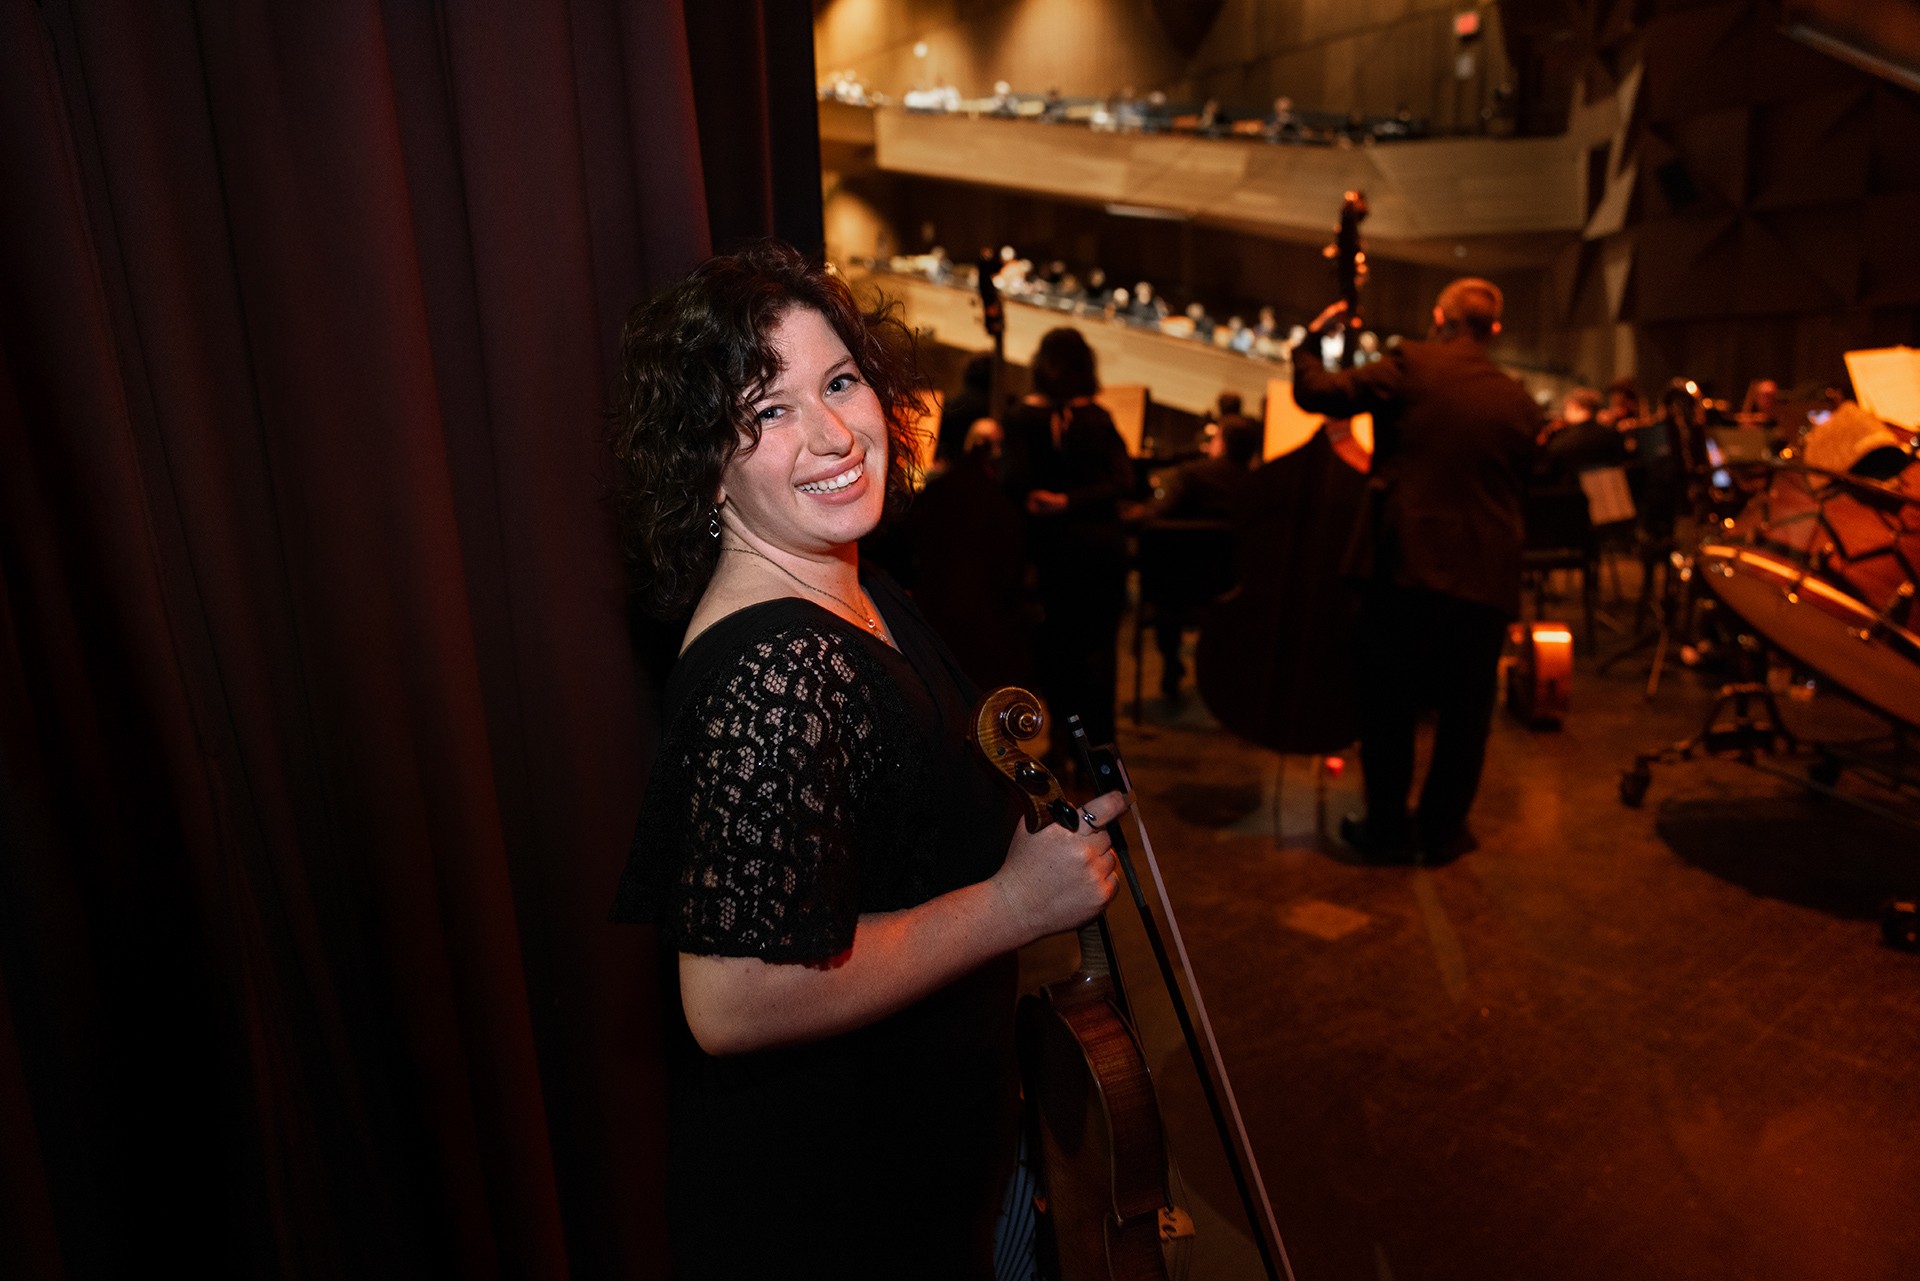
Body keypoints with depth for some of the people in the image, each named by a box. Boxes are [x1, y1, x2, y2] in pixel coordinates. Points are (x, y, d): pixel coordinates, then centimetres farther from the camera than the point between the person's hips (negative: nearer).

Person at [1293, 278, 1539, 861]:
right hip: (1485, 573, 3)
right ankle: (1442, 828, 23)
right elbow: (1520, 488, 16)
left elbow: (1315, 392, -5)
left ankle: (1386, 825, 19)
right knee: (1464, 709, 14)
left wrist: (1312, 340, 12)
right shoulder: (1520, 402, 8)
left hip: (1404, 562, -2)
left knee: (1389, 702, 11)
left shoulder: (1409, 364, -4)